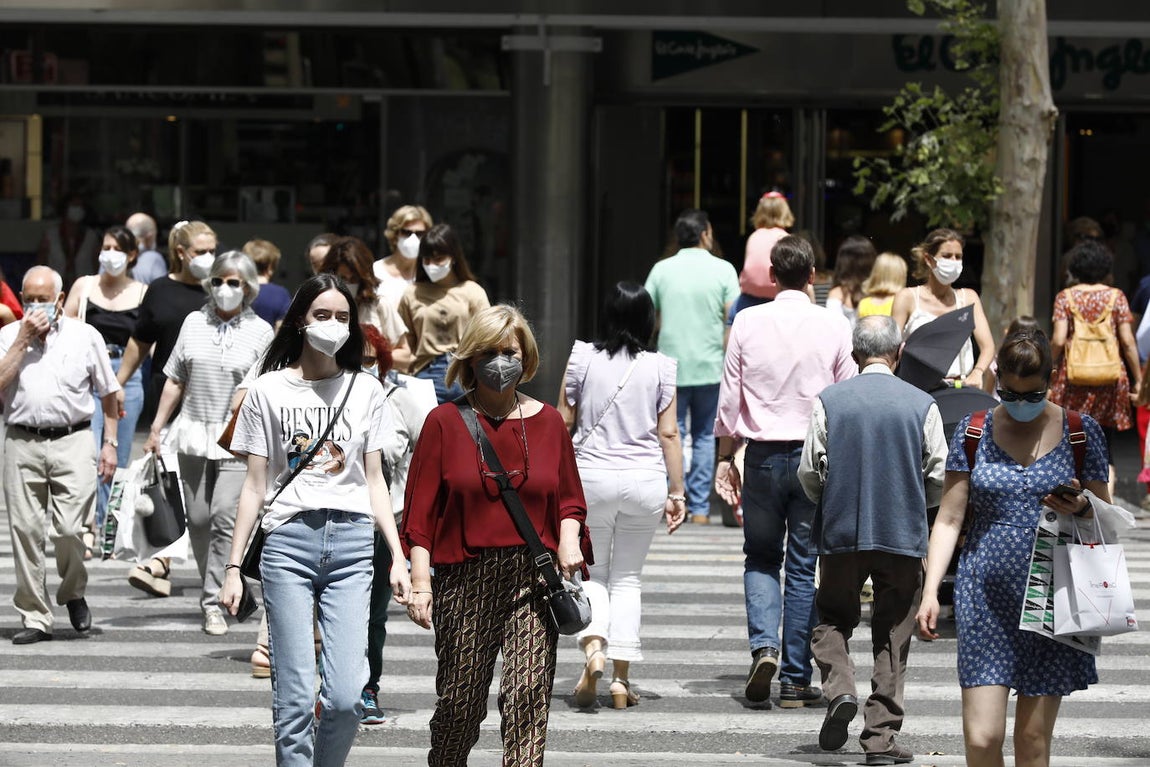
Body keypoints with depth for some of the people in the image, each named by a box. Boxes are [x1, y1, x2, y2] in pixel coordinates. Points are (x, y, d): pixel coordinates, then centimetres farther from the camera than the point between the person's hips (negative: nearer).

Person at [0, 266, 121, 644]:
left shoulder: (85, 336, 7)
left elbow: (108, 393, 13)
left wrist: (110, 443, 7)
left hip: (72, 441, -1)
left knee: (69, 529, -11)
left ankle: (73, 593, 17)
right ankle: (35, 617, 7)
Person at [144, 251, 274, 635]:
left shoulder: (259, 331, 1)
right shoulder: (194, 323, 9)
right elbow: (175, 381, 13)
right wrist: (156, 428, 10)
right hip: (194, 433, 4)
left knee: (225, 517, -14)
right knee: (197, 519, 6)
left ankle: (213, 601, -12)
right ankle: (220, 586, 23)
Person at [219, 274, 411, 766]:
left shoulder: (365, 391, 13)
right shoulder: (269, 390, 7)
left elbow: (374, 481, 15)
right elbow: (255, 486, 8)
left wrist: (398, 556, 7)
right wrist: (234, 567, 4)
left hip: (352, 541, 1)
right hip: (289, 540, -1)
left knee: (345, 697, -9)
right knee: (295, 698, -6)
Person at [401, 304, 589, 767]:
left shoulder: (547, 422, 10)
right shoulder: (445, 422, 3)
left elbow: (569, 498, 17)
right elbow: (421, 509, 1)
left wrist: (569, 539, -3)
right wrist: (419, 580, -7)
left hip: (533, 577, 1)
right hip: (465, 579, -1)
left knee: (528, 695, -10)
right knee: (460, 700, 5)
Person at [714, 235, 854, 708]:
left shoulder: (747, 322, -3)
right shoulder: (834, 326, -3)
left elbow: (729, 396, 1)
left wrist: (726, 457, 10)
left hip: (763, 455, 0)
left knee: (761, 558, 15)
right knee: (804, 567, 6)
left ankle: (764, 646, -9)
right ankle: (796, 681, 6)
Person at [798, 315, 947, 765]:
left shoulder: (829, 401, -4)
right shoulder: (922, 405, -4)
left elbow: (809, 472, -2)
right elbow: (940, 479, -1)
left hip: (841, 532, 0)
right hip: (904, 537, 0)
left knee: (832, 620, 17)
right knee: (892, 639, 8)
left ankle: (839, 690, -10)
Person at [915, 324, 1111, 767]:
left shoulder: (1081, 432, 4)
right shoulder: (973, 432, 6)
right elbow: (949, 519, 7)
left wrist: (1081, 509, -12)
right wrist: (930, 591, -4)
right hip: (985, 596, 0)